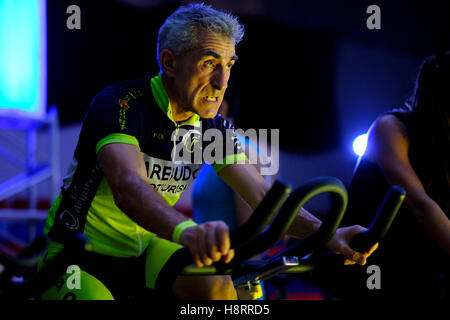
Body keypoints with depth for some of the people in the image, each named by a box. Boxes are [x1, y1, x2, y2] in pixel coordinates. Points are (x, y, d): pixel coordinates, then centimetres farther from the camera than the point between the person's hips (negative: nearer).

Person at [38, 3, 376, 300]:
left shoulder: (212, 127, -3)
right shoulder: (119, 104, -23)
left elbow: (262, 194, -10)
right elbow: (127, 186, -41)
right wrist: (188, 232, -62)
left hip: (145, 247, 5)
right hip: (81, 253, -5)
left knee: (216, 285, -22)